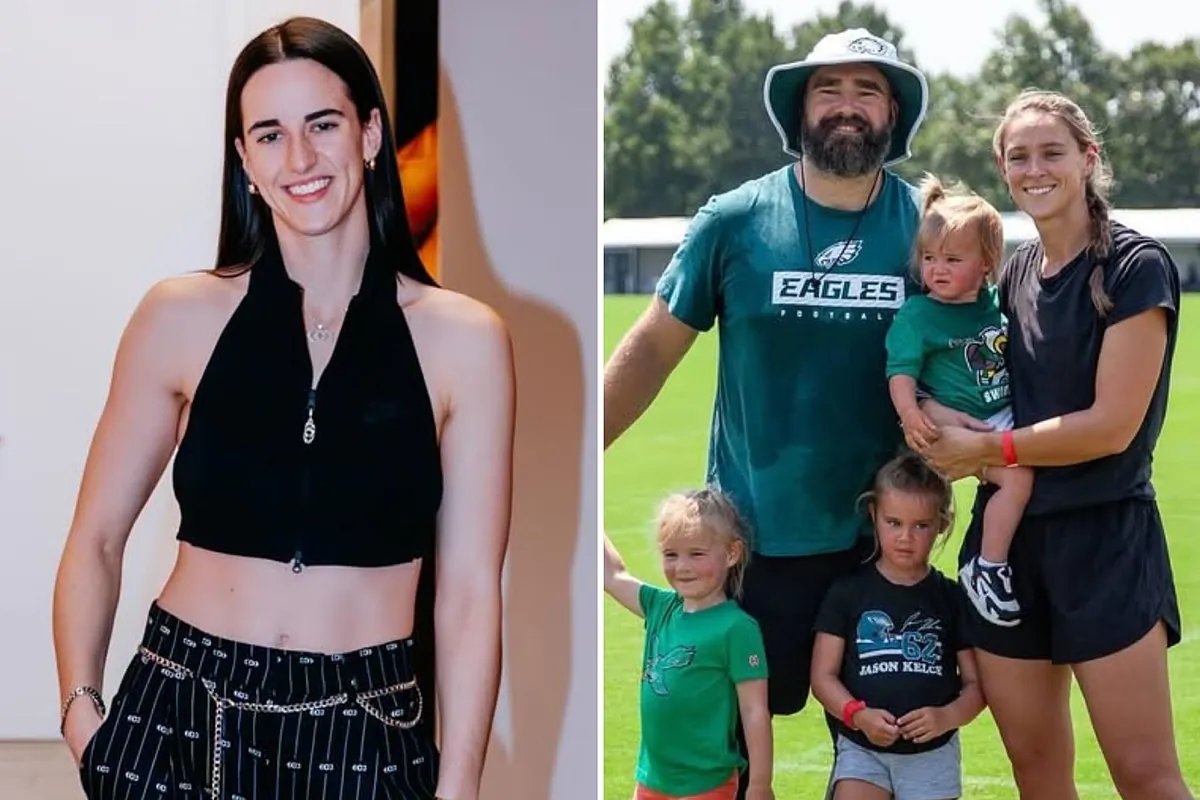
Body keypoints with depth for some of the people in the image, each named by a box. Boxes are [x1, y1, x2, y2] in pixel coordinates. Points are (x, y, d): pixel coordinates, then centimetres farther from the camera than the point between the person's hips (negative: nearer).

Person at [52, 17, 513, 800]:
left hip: (364, 736, 0)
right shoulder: (181, 318, -2)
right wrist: (81, 707, -7)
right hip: (180, 717, 1)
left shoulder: (463, 339, -4)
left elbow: (470, 592, -4)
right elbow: (96, 538, 4)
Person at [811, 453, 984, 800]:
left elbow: (976, 682, 1)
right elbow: (823, 674, -2)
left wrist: (948, 717, -19)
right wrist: (858, 714, -19)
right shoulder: (848, 591, -1)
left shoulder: (951, 599, 1)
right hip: (862, 749, -1)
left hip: (932, 754, 1)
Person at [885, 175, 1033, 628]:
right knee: (1017, 474, -25)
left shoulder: (995, 303, 7)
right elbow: (901, 371, -16)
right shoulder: (915, 315, -9)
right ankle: (987, 569, -14)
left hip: (1006, 418, 7)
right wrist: (909, 412, -32)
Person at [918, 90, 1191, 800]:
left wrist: (984, 449, -9)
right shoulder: (1014, 275, 10)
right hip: (1009, 533, 6)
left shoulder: (1136, 267, -10)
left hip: (1104, 534, -6)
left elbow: (1112, 426, -15)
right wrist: (951, 435, -3)